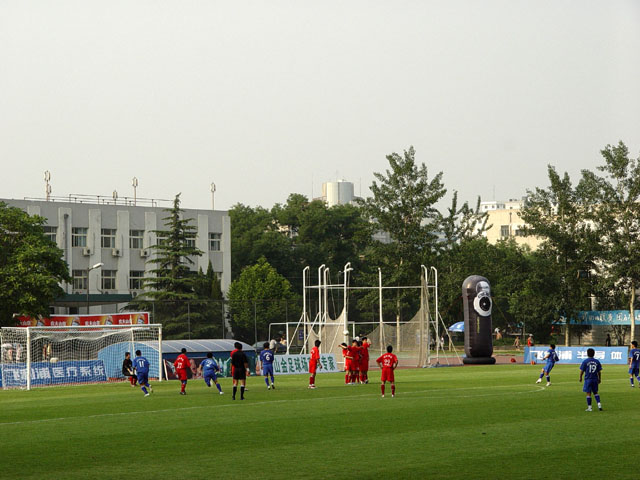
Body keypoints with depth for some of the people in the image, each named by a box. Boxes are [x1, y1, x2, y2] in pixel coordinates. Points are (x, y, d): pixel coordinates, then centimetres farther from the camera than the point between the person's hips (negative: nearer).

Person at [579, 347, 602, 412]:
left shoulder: (585, 361, -7)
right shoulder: (597, 361, 2)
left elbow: (582, 371, -4)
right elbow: (599, 371, 5)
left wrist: (580, 377, 11)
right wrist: (599, 379, 17)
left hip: (588, 379, -3)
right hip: (595, 379, 3)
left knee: (588, 393, 2)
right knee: (595, 392, 17)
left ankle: (589, 407, 2)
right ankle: (599, 404, 2)